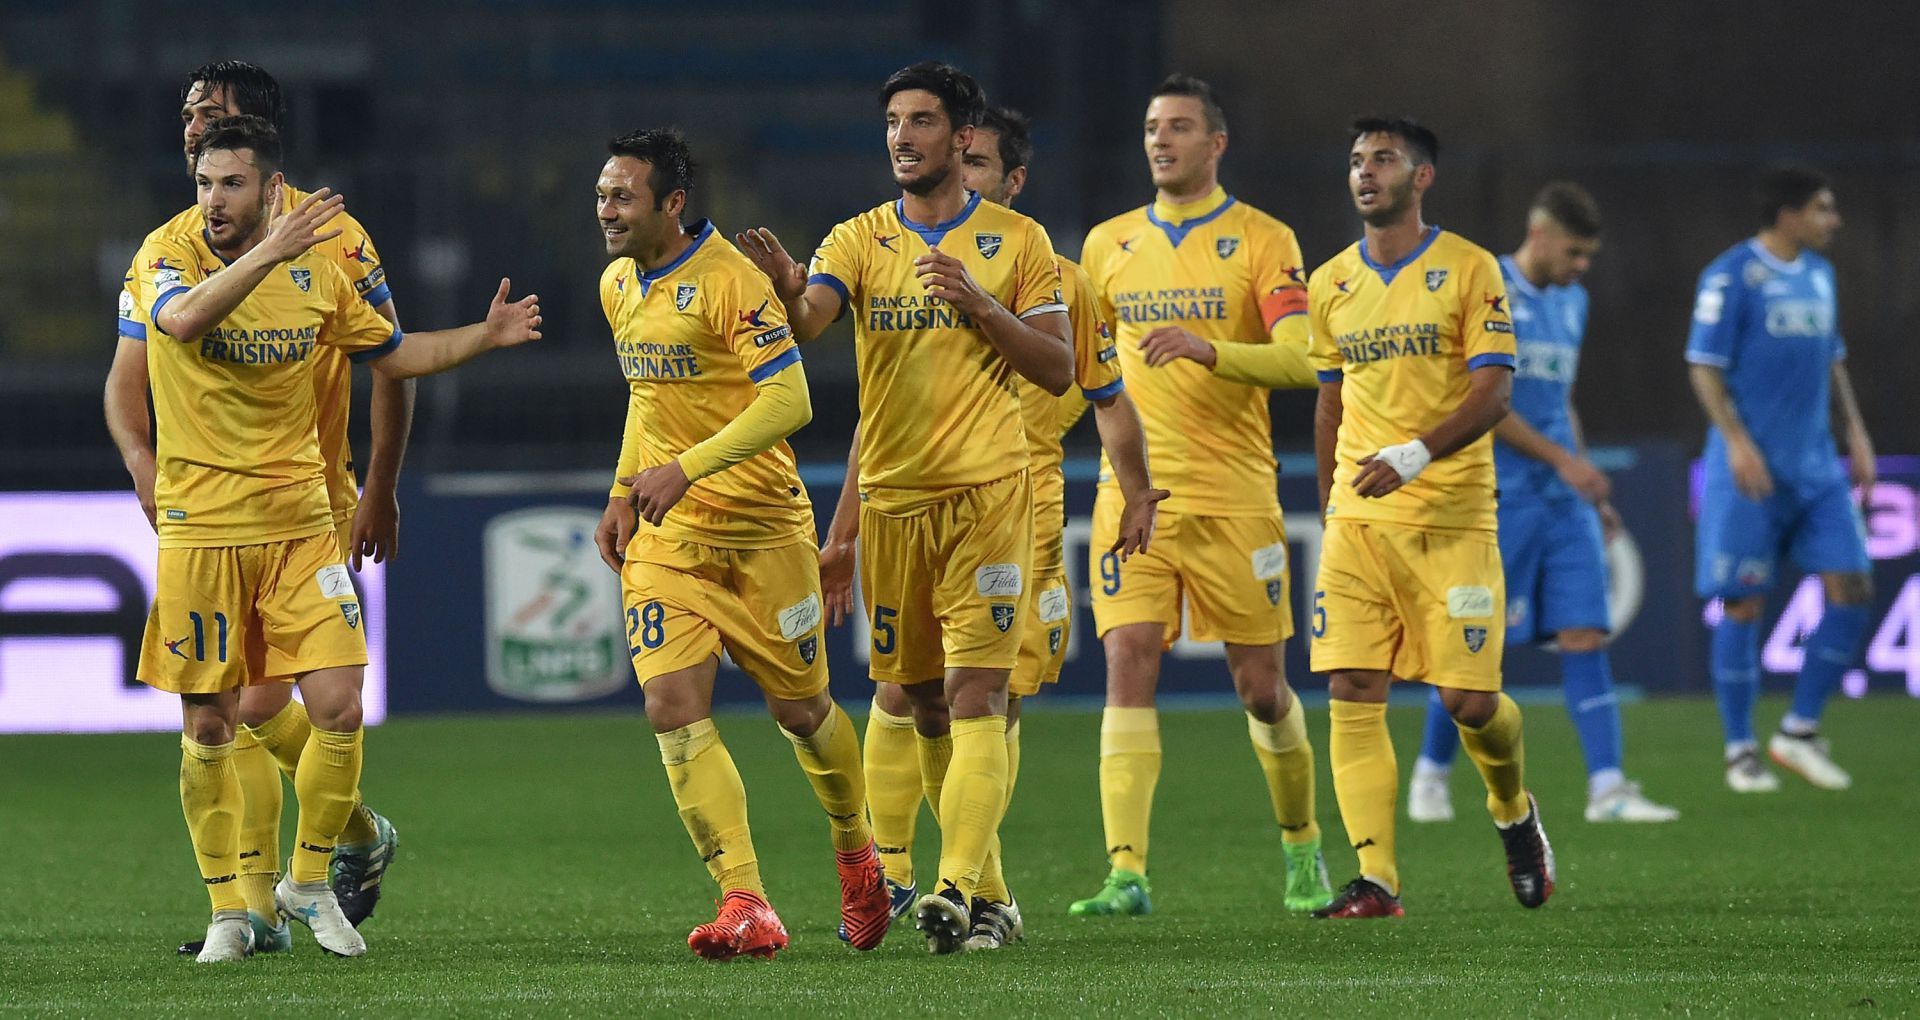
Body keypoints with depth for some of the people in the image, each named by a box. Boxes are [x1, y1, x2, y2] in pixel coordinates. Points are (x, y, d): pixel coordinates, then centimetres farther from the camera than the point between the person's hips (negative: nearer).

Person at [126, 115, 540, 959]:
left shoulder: (313, 270, 5)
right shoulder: (170, 253, -7)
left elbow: (390, 352, 20)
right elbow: (180, 319, -31)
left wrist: (486, 336, 10)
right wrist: (267, 255, -40)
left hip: (299, 522, 3)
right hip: (201, 529, -3)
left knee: (338, 707, -7)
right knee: (208, 725, 2)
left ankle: (308, 883, 14)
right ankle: (228, 912, 16)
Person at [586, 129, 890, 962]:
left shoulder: (728, 281, -17)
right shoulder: (617, 286, 8)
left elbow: (788, 400, -25)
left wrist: (686, 469, -31)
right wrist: (623, 495, 17)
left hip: (759, 530, -6)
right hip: (664, 537, 6)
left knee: (800, 710, 8)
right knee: (673, 710, -12)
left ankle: (856, 855, 36)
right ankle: (746, 905, -14)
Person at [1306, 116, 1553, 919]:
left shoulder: (1469, 271, -2)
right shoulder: (1331, 285, 12)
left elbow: (1493, 393, -9)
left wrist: (1414, 456, -23)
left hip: (1452, 518, -4)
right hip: (1357, 516, 4)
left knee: (1468, 698, -5)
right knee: (1352, 692, -8)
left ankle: (1513, 811, 27)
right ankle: (1375, 880, -9)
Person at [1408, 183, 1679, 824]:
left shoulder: (1571, 302, 16)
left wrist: (1593, 494, 20)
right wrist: (1561, 458, -17)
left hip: (1565, 499, 6)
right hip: (1497, 499, -6)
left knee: (1584, 635, -4)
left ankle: (1607, 789, -8)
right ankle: (1431, 773, 15)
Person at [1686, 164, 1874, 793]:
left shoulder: (1818, 274, 12)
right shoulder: (1731, 276, -9)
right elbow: (1704, 367, -11)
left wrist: (1855, 431, 14)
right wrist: (1736, 441, -20)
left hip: (1816, 468, 7)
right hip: (1751, 470, -7)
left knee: (1851, 589, -3)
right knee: (1743, 604, -2)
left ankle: (1800, 732, 8)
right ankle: (1740, 752, 9)